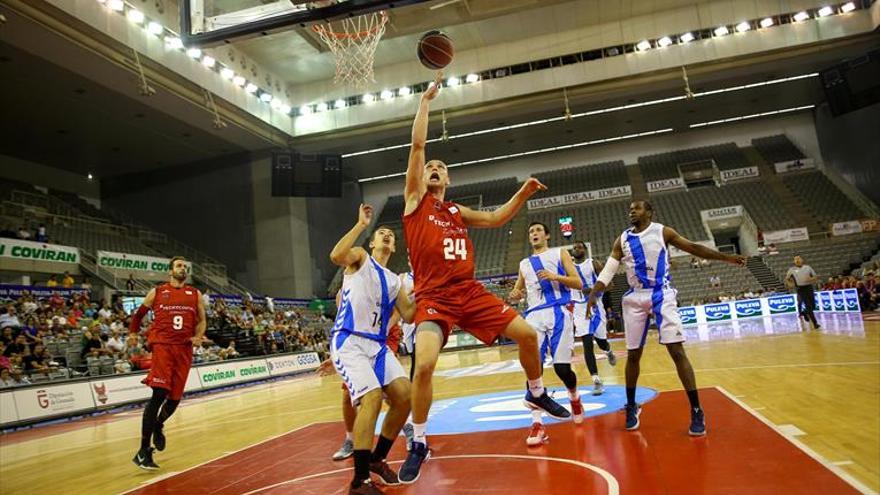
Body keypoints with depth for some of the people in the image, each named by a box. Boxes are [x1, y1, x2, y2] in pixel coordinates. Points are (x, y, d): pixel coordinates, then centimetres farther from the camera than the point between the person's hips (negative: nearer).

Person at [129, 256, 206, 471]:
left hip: (184, 349, 3)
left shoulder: (195, 294, 12)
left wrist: (198, 336, -2)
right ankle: (143, 450, -8)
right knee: (159, 394, -15)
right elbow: (139, 313, 22)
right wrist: (133, 332, 17)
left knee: (175, 397, 7)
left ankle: (158, 425, 40)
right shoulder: (157, 292, 8)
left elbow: (202, 320, 15)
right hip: (162, 346, -3)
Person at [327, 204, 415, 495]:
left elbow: (408, 315, 19)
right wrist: (361, 225, -16)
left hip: (378, 345, 7)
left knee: (404, 395, -6)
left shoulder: (393, 280, 21)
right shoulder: (360, 258, 4)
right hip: (348, 341, -7)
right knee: (372, 396, -24)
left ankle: (377, 459, 16)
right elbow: (336, 256, -20)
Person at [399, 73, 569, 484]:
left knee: (527, 333, 3)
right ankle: (418, 444, -1)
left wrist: (523, 194, 11)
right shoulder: (415, 200, 6)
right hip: (433, 297, -5)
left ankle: (537, 394, 32)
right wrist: (426, 100, 4)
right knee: (424, 365, -24)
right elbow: (417, 145, 0)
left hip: (470, 292, 5)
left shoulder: (458, 212, 18)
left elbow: (496, 219, 26)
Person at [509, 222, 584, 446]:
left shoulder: (560, 253, 10)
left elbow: (578, 283, 2)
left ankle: (574, 397, 29)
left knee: (562, 368, -6)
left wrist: (554, 276, -14)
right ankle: (537, 423, -9)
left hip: (558, 313, -3)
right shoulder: (524, 264, 21)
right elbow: (518, 291, 26)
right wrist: (514, 296, 1)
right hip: (534, 315, 3)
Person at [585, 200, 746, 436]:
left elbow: (693, 248, 6)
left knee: (676, 350, -11)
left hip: (661, 295, -2)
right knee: (633, 354, 7)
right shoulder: (622, 240, 9)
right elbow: (607, 271, 6)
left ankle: (696, 411, -5)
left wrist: (726, 257, 1)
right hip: (635, 298, 3)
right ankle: (631, 406, 23)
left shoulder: (662, 231, 4)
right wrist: (592, 294, -8)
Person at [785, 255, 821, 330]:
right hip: (800, 289, -3)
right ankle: (815, 324, -5)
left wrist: (811, 279, -11)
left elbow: (816, 277, 11)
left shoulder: (808, 267, 9)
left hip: (809, 287, 3)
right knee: (808, 306, -9)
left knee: (813, 306, 3)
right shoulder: (792, 269, 5)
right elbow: (786, 279, 14)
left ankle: (805, 313, 37)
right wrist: (789, 284, -5)